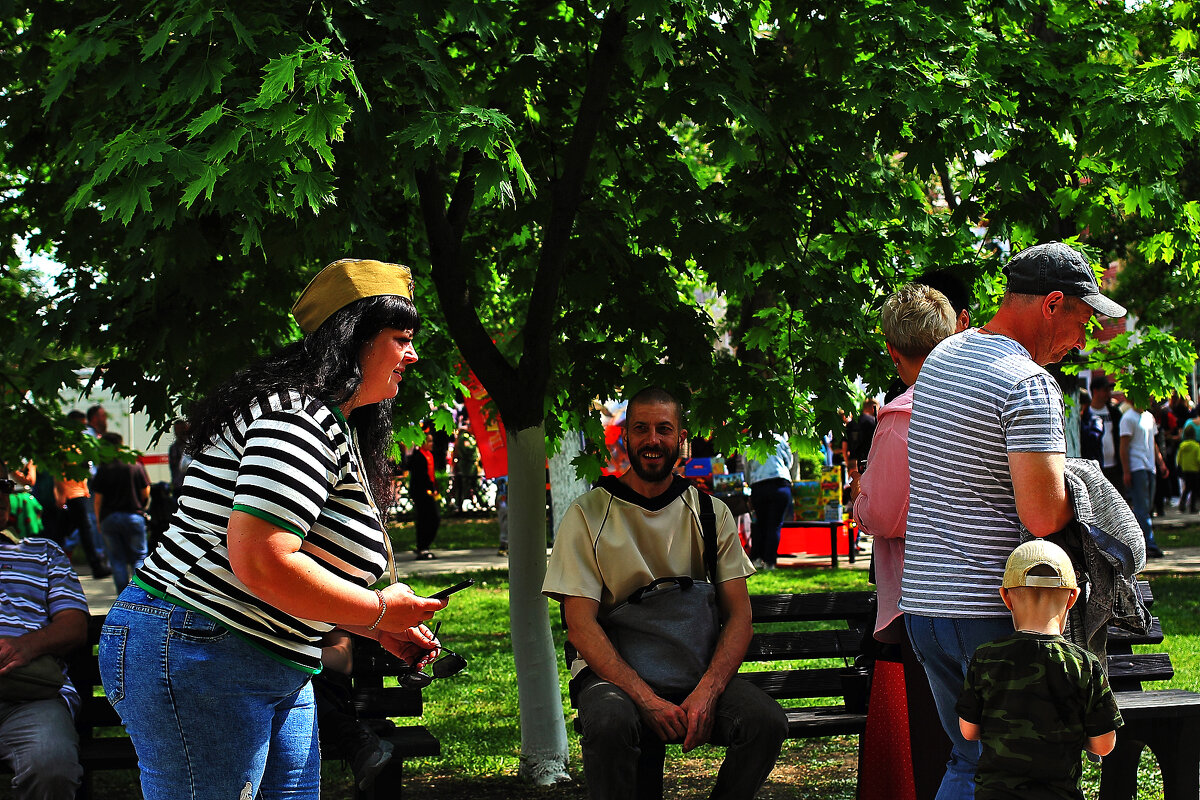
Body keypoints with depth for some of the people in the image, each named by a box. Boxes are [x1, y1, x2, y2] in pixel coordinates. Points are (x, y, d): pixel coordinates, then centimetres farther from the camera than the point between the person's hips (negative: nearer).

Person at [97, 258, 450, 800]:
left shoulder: (335, 427, 18)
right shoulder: (301, 416, -17)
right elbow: (260, 564, -27)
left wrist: (382, 630, 14)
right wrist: (380, 610, -14)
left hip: (276, 673, 11)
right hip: (196, 659, -11)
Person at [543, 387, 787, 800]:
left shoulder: (710, 513, 9)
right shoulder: (589, 514, 0)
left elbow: (739, 616, 3)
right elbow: (580, 626, -8)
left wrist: (707, 692, -18)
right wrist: (647, 699, -22)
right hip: (613, 669, -3)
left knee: (767, 720, -26)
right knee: (610, 722, -37)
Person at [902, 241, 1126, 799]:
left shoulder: (941, 360, 13)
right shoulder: (1029, 384, -15)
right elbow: (1042, 517, -22)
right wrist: (1080, 499, 0)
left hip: (923, 600, 8)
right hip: (992, 610, -8)